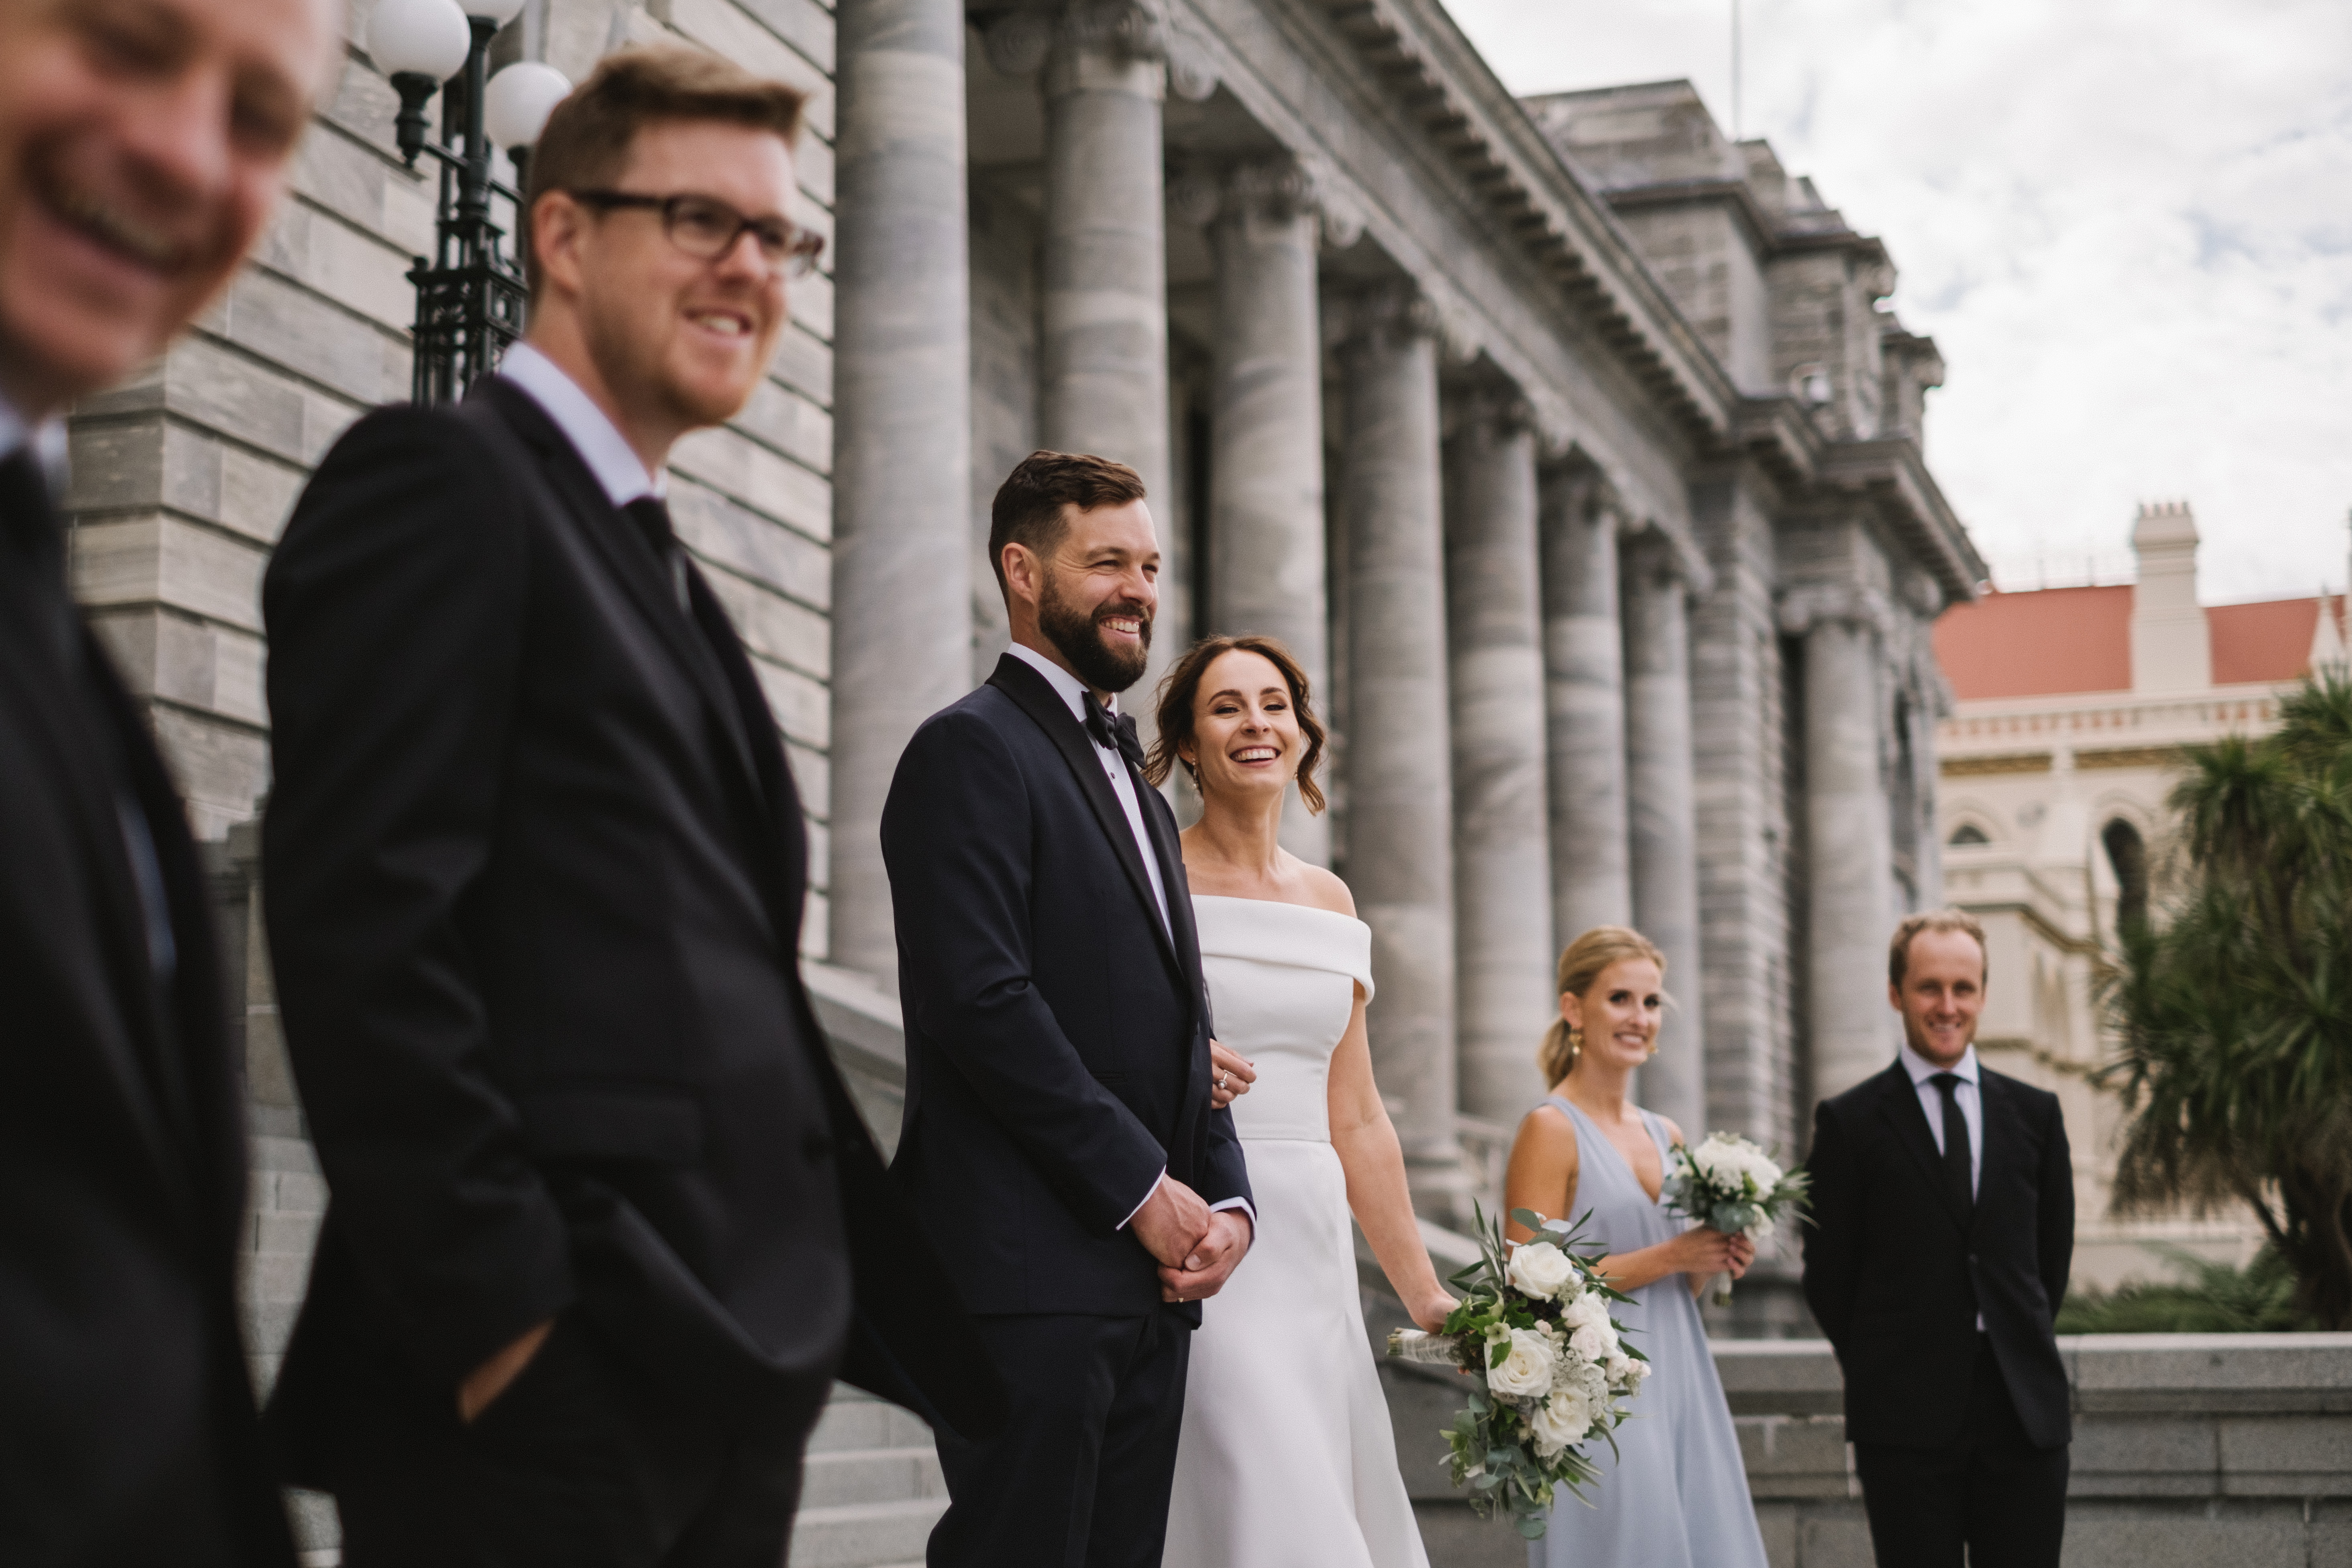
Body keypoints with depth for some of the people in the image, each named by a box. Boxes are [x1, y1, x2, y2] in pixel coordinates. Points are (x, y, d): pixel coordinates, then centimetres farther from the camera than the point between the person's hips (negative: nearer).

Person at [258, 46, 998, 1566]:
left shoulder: (661, 577, 23)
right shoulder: (440, 481, -4)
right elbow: (357, 916, -15)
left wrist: (909, 1306, 12)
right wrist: (492, 1306, -19)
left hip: (732, 1383, 9)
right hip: (539, 1382, -9)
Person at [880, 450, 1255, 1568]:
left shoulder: (1135, 783, 24)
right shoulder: (973, 749, -5)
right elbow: (982, 1003, -16)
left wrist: (1224, 1200, 6)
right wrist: (1142, 1189, -14)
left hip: (1150, 1278, 9)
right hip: (1030, 1272, -8)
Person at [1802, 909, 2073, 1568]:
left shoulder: (2034, 1113, 10)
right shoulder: (1849, 1122, 0)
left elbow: (2053, 1252, 16)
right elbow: (1828, 1273, 3)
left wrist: (2020, 1353, 12)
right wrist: (1886, 1373, 7)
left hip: (2025, 1413, 3)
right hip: (1906, 1421, -3)